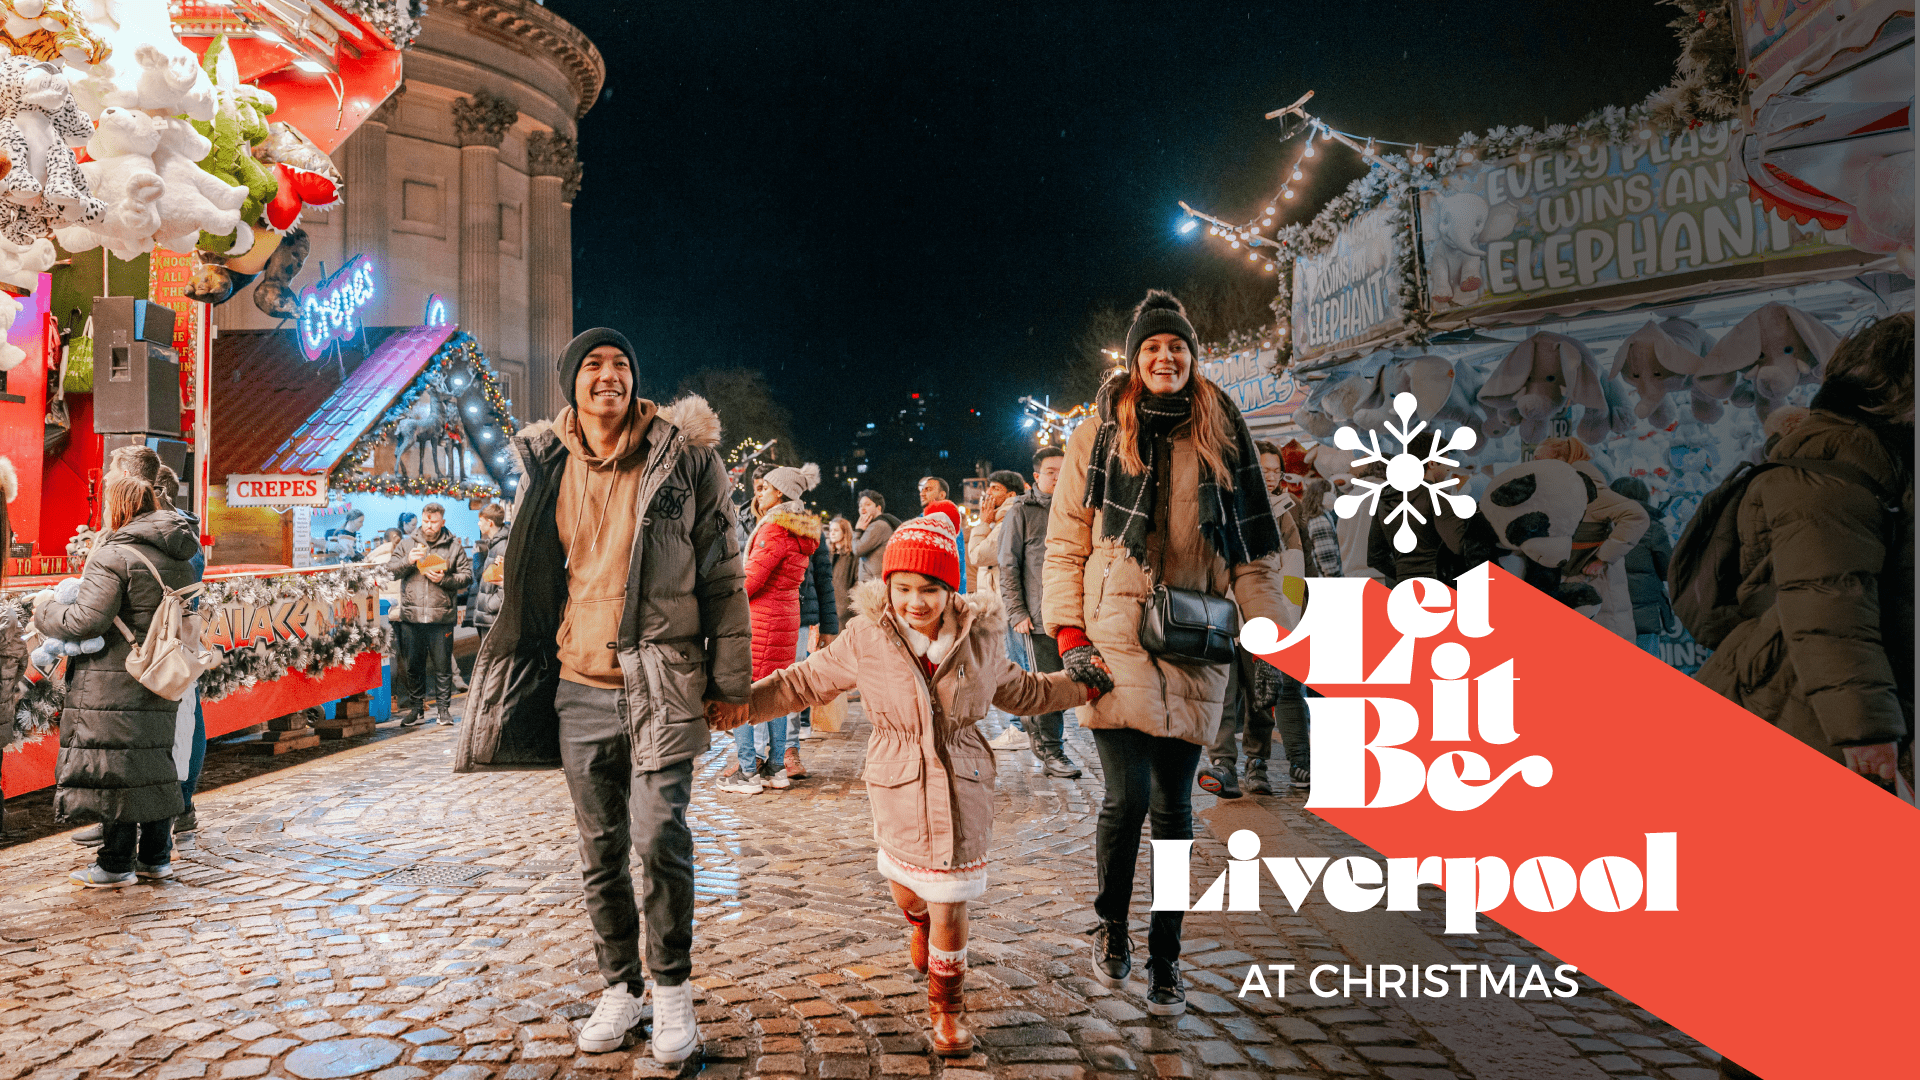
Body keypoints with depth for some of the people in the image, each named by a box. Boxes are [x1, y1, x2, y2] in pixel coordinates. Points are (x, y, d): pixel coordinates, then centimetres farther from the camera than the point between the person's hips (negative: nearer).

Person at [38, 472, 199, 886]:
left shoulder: (113, 556, -14)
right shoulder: (179, 561, 11)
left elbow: (86, 621, -17)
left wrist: (46, 607, 0)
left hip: (116, 684, -7)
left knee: (113, 767, 1)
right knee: (153, 764, 14)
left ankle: (116, 864, 8)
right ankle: (156, 858, 21)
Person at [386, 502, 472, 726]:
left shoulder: (454, 546, 6)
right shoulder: (407, 544, 12)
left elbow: (467, 576, 3)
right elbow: (389, 571, 9)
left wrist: (444, 579, -12)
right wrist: (408, 561, -8)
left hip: (442, 617, -2)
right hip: (411, 616, 2)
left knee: (442, 666, 2)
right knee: (414, 666, 8)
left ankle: (445, 708, 12)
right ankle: (417, 708, 19)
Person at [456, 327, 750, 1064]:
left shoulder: (684, 455, -4)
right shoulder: (546, 466, 8)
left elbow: (723, 575, -3)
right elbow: (532, 581, 17)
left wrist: (729, 681, -5)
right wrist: (521, 679, 16)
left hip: (662, 683, -4)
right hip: (579, 688, 4)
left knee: (659, 838, -9)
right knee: (600, 852, 11)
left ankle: (672, 989, 12)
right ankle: (619, 987, 27)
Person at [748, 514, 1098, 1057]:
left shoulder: (979, 638, -5)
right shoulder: (865, 640, -10)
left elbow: (1022, 691, 13)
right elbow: (804, 682, 0)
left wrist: (1086, 684, 8)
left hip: (961, 789, 0)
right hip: (899, 787, 0)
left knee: (950, 907, 4)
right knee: (906, 883, 19)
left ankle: (946, 1006, 29)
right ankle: (919, 922, 59)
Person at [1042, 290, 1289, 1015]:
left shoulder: (1221, 437, 11)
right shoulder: (1098, 437, 5)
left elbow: (1252, 548, 10)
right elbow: (1064, 545, 4)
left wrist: (1273, 630, 0)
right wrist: (1068, 634, -6)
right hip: (1115, 635, -2)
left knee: (1173, 803, 3)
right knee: (1128, 793, -11)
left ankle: (1165, 958, 19)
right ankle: (1111, 926, 17)